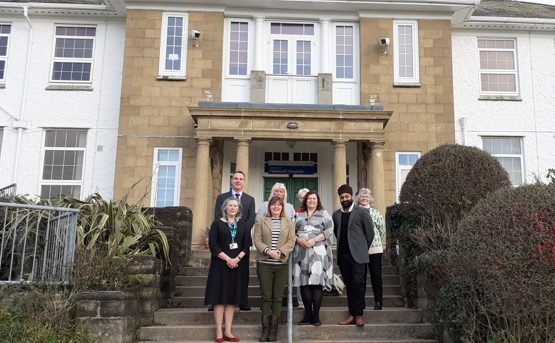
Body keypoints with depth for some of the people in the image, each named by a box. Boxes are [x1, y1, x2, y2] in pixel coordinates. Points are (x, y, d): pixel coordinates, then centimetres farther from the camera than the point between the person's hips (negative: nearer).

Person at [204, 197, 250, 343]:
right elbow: (213, 244, -7)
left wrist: (237, 258, -12)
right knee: (220, 297, -4)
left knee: (232, 298, 3)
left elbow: (247, 245, 4)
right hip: (221, 264, -3)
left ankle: (228, 331, 6)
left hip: (238, 264, 3)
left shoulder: (243, 225, 11)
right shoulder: (217, 223, 2)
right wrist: (227, 259, -15)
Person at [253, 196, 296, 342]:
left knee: (277, 297, 2)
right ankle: (265, 329, 6)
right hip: (264, 263, -1)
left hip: (282, 264, 1)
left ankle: (274, 329, 8)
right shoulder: (261, 222, 9)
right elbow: (257, 241, 1)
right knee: (266, 297, 0)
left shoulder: (289, 222, 11)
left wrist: (280, 252, -14)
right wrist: (268, 251, -15)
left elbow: (291, 241, 2)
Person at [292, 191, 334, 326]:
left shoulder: (324, 214, 10)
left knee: (317, 282, -8)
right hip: (301, 251, 3)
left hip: (318, 251, -2)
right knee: (304, 283, -1)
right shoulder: (298, 215, 17)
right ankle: (307, 315, 7)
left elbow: (329, 230, -1)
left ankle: (316, 315, -3)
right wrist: (298, 240, -9)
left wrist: (314, 240, -11)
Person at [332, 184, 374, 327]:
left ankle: (359, 314, -1)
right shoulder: (336, 215, 11)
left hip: (357, 255, -4)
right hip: (343, 256, 4)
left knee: (358, 284, -8)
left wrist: (363, 249, 4)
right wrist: (342, 245, 11)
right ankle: (352, 314, 12)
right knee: (349, 286, 7)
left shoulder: (362, 212, -2)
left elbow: (370, 232, 1)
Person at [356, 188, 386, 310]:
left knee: (376, 275, 3)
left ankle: (378, 301, 10)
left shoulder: (375, 212, 2)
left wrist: (376, 241, 9)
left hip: (374, 248, -1)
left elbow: (382, 230, 6)